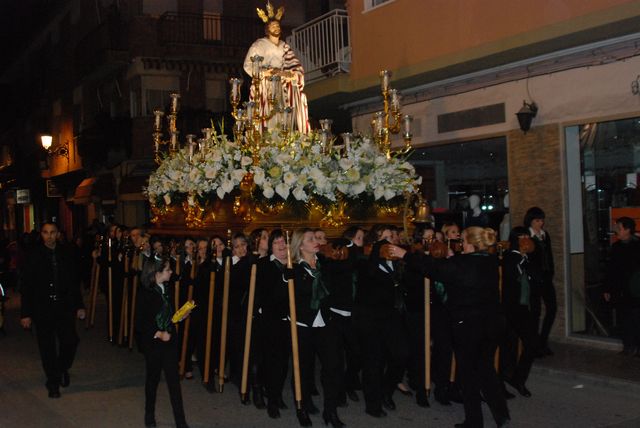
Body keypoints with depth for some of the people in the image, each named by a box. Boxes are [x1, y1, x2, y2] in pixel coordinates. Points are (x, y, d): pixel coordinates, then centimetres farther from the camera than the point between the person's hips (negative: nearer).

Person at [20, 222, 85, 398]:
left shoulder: (65, 254, 4)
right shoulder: (34, 256, -4)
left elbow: (75, 282, 10)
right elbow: (27, 286, -4)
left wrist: (79, 305, 8)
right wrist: (26, 313, -7)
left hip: (65, 306, 2)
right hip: (43, 308, -2)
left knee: (70, 341, -3)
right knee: (47, 346, 4)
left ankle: (63, 369, 27)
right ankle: (53, 382, 19)